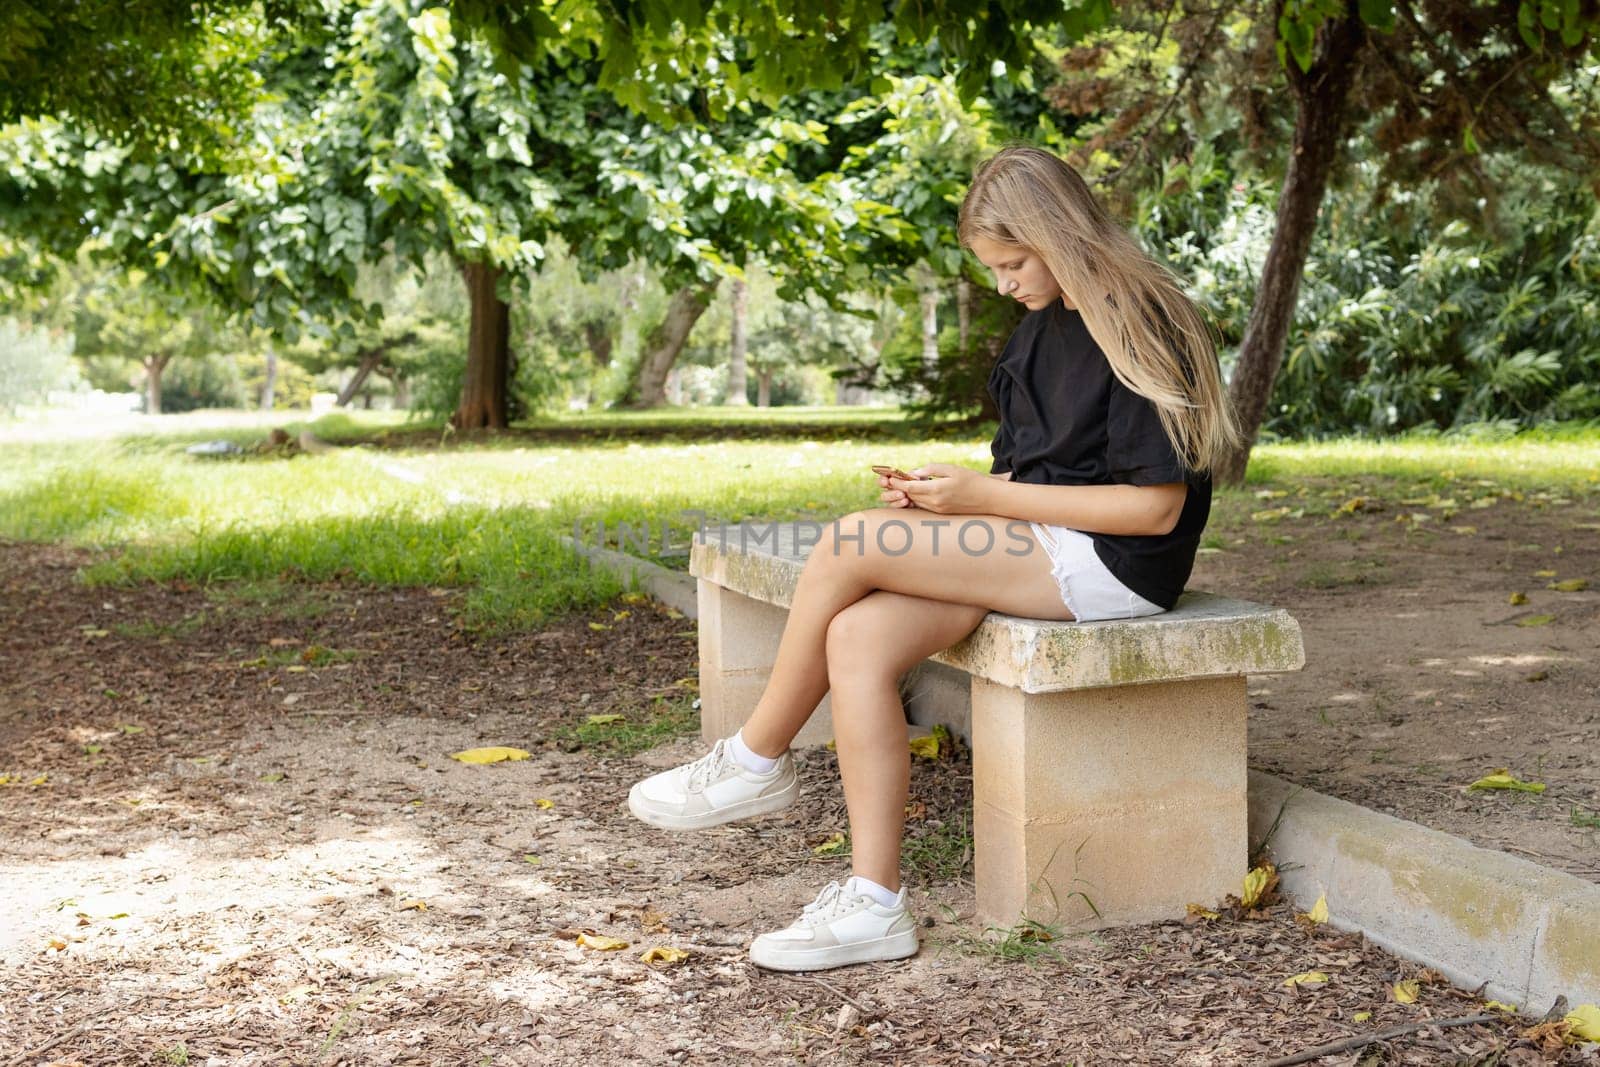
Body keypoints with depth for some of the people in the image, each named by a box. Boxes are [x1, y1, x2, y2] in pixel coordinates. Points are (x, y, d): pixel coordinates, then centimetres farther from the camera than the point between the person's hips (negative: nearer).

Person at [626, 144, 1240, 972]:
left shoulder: (1139, 327, -11)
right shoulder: (1042, 327, 16)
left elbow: (1155, 506, -16)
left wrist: (987, 497, -16)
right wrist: (945, 495, -1)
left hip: (1110, 564, -9)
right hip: (1042, 551, 9)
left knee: (846, 548, -20)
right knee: (857, 639, -17)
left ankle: (757, 762, 0)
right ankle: (874, 902, -17)